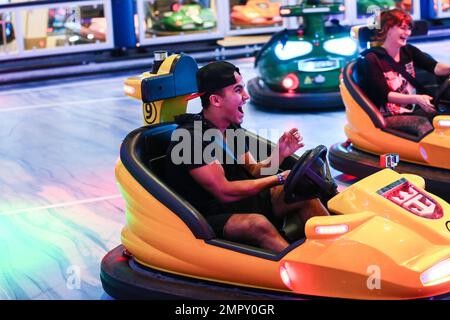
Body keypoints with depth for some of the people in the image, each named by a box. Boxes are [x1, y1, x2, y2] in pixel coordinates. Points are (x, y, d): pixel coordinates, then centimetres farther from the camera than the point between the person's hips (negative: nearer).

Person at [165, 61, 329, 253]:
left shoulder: (232, 128, 9)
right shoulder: (192, 137, -19)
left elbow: (253, 173, 10)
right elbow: (224, 191, -22)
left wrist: (279, 154, -10)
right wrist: (279, 179, -18)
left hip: (240, 203, 9)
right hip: (207, 221, -9)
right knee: (258, 224, -36)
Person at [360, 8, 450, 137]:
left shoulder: (409, 51, 11)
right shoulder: (372, 59, -9)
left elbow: (434, 67, -5)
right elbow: (385, 95, -17)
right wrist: (416, 98, -31)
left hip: (412, 111, 6)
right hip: (387, 117, -6)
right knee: (421, 123, -32)